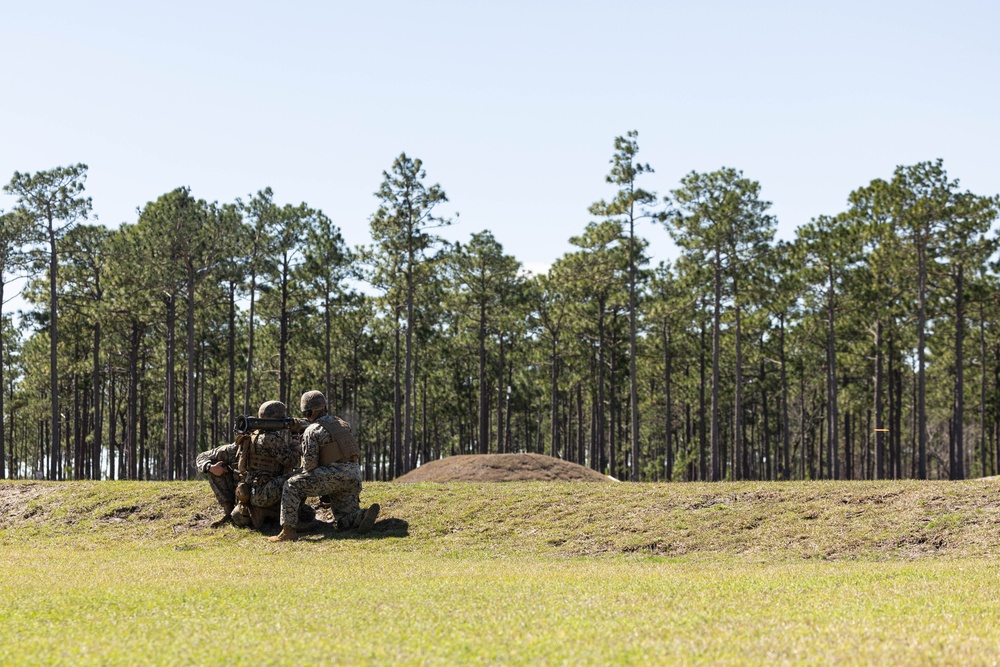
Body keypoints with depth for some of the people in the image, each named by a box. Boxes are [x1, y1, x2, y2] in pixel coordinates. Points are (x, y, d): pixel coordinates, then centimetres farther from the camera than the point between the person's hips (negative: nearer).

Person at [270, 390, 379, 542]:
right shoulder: (341, 423, 22)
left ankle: (289, 530, -12)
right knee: (346, 522, 12)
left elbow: (309, 463, -4)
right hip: (354, 475, 7)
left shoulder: (311, 431, -1)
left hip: (334, 474, -7)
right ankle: (365, 516, -20)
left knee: (291, 486, 0)